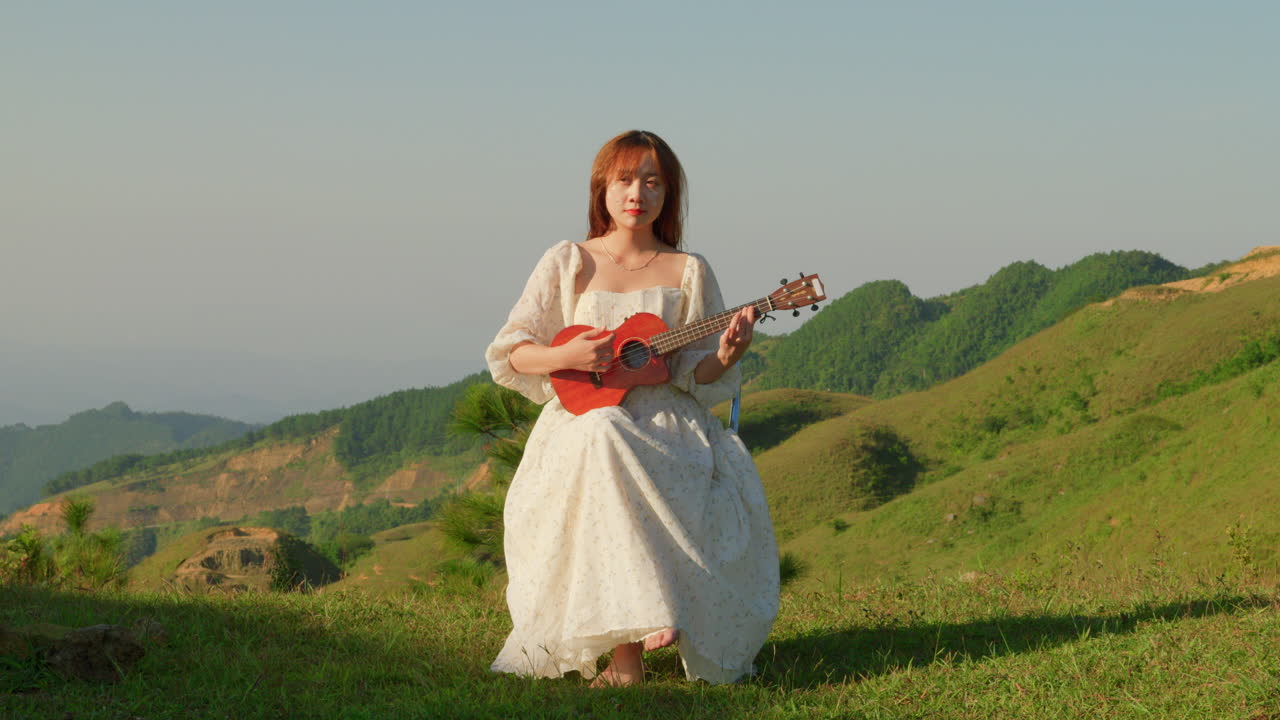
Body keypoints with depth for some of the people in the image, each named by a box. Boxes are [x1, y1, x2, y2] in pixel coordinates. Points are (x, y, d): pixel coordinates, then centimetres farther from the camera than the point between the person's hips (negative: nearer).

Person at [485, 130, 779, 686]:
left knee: (730, 478, -33)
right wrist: (566, 356, -15)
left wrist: (724, 357, -15)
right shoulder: (569, 262, 9)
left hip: (668, 422, 2)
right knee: (601, 444, -39)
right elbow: (510, 354, 5)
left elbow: (698, 374, 8)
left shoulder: (688, 271, 12)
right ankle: (626, 653, -42)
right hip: (587, 416, -1)